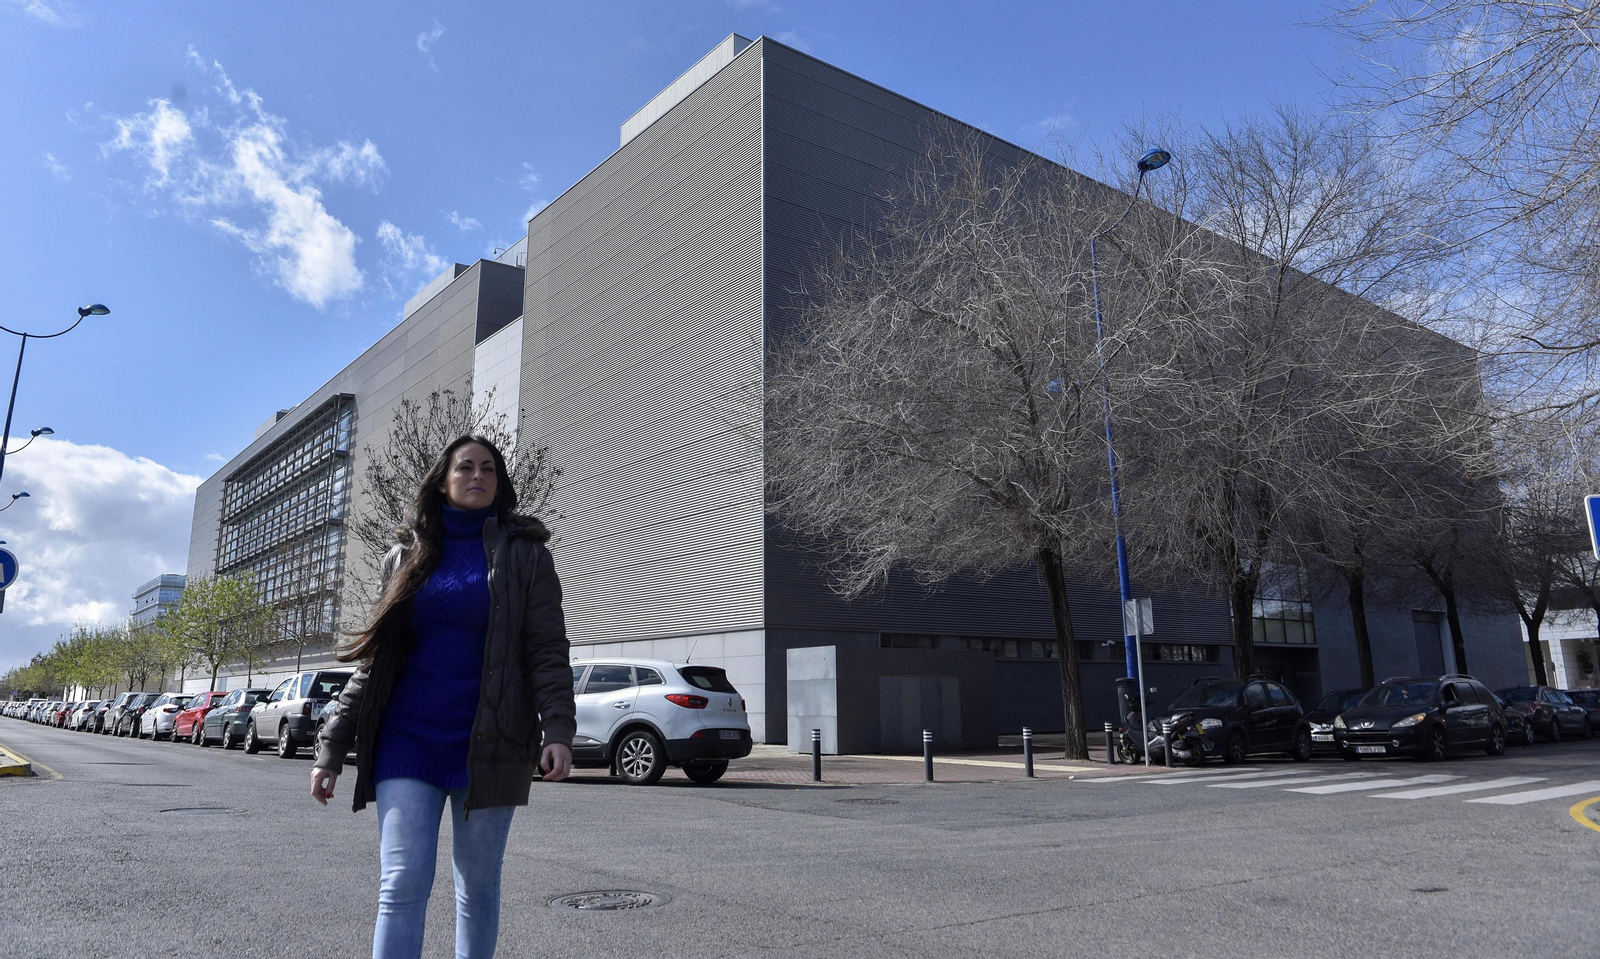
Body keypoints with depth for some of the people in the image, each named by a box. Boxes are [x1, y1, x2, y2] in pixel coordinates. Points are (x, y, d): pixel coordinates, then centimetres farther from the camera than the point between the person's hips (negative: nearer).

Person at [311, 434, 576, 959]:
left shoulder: (524, 554, 4)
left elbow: (547, 651, -3)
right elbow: (373, 659, 13)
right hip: (408, 739, 2)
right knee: (402, 884, -6)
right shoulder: (406, 557, 11)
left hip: (487, 743, -1)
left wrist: (558, 729, -17)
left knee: (478, 886, 8)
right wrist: (332, 747, 8)